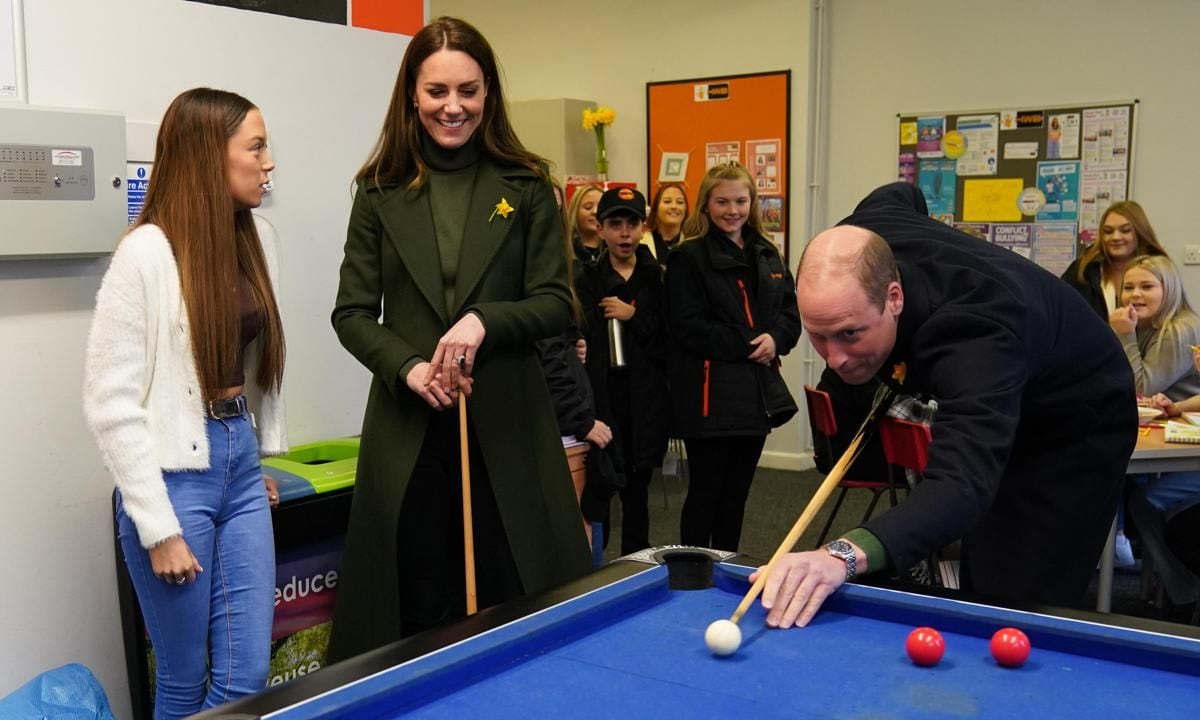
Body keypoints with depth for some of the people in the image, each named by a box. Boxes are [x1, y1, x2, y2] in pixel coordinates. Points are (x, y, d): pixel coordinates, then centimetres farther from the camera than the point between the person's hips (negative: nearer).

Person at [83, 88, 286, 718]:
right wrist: (159, 528, -15)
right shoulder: (147, 252, -15)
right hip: (175, 473, -6)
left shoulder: (257, 240, 5)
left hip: (241, 464, 6)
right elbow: (111, 402, -15)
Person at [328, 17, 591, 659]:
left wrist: (484, 322, -19)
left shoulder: (525, 186, 2)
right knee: (419, 614, 8)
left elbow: (555, 305, 0)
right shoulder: (381, 192, 4)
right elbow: (352, 313, 4)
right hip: (409, 422, 1)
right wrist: (409, 366, -14)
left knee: (518, 603, 4)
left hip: (506, 419, 0)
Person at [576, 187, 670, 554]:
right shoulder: (586, 279, 4)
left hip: (644, 402, 2)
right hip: (600, 399, -1)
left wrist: (634, 316, -10)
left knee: (637, 493, 10)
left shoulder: (656, 278, 7)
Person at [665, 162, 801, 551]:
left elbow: (790, 311, 13)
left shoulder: (766, 254, 13)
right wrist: (745, 345, -17)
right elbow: (687, 326, -14)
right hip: (710, 392, -6)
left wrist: (775, 340, -9)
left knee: (737, 489, 14)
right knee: (706, 489, 1)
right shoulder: (688, 257, -6)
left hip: (757, 389, 6)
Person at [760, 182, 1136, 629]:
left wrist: (845, 553, -78)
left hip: (1077, 423, -8)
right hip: (989, 407, 8)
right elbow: (902, 194, 3)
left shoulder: (971, 333, -47)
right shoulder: (860, 240, -24)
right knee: (976, 596, 12)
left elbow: (962, 482, -61)